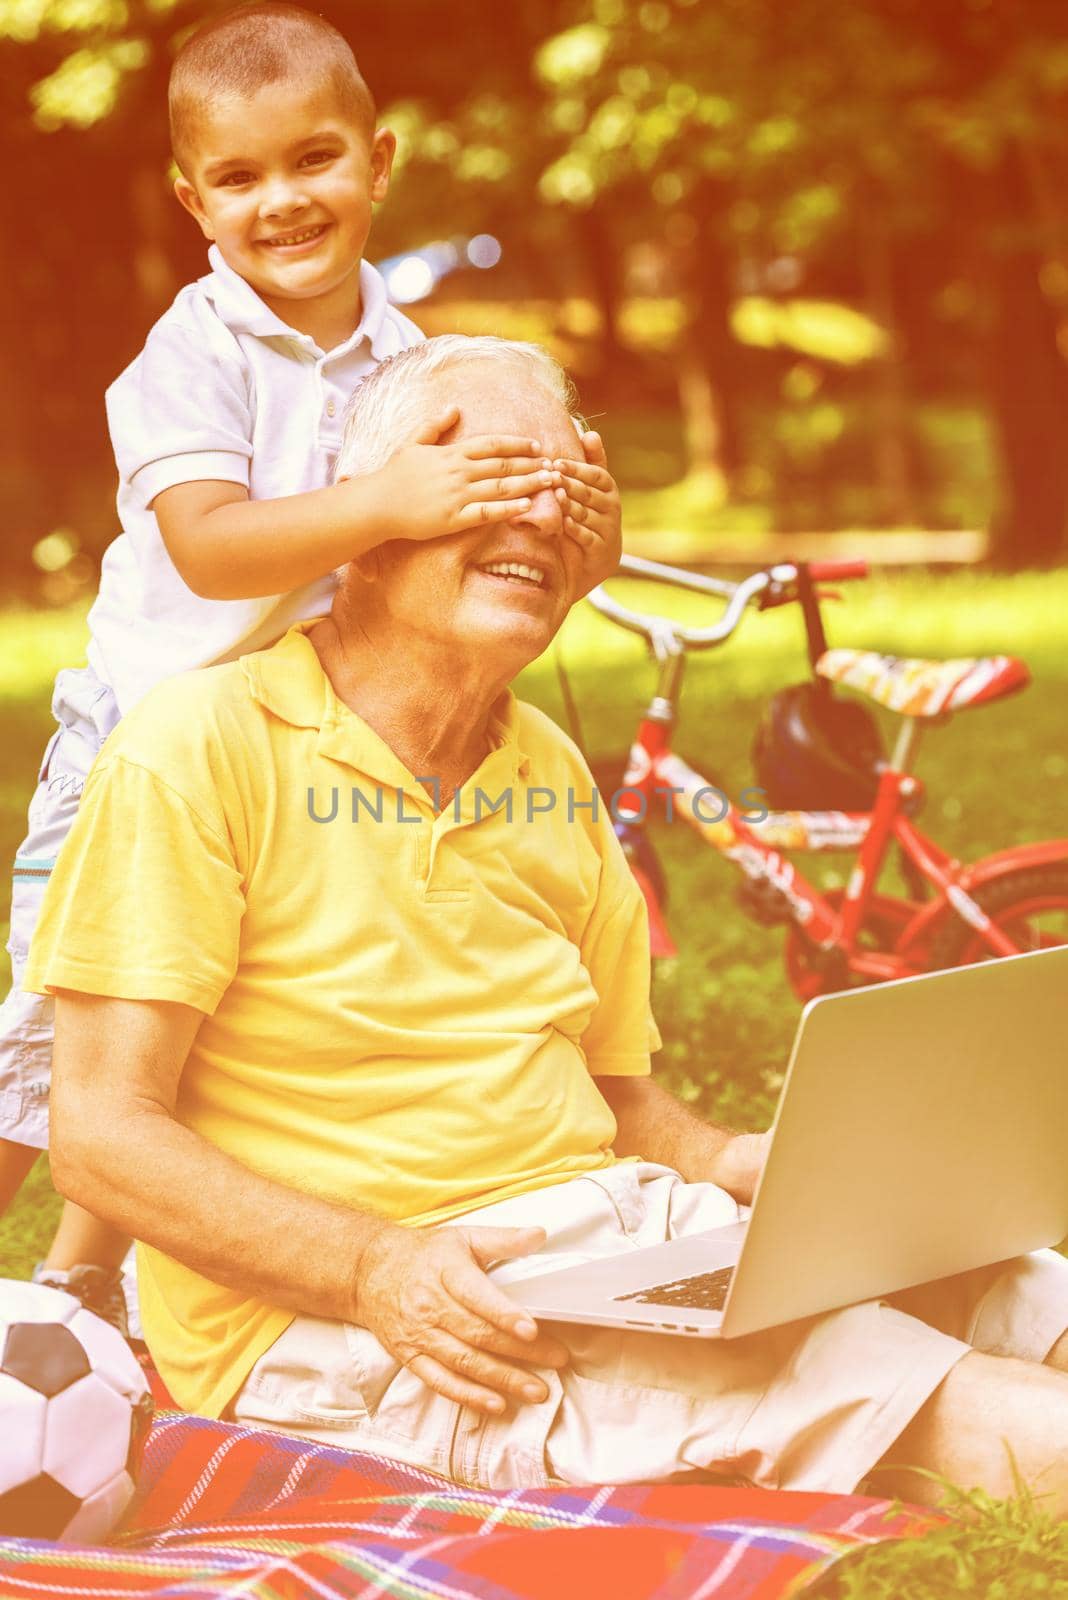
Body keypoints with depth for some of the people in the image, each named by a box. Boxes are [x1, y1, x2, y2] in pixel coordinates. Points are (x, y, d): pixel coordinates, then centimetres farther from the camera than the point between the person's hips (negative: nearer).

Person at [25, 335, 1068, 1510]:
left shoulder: (552, 780, 16)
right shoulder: (200, 748, -6)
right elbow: (101, 1133, -11)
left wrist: (730, 1162, -1)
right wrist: (375, 1269, -23)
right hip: (324, 1327, -7)